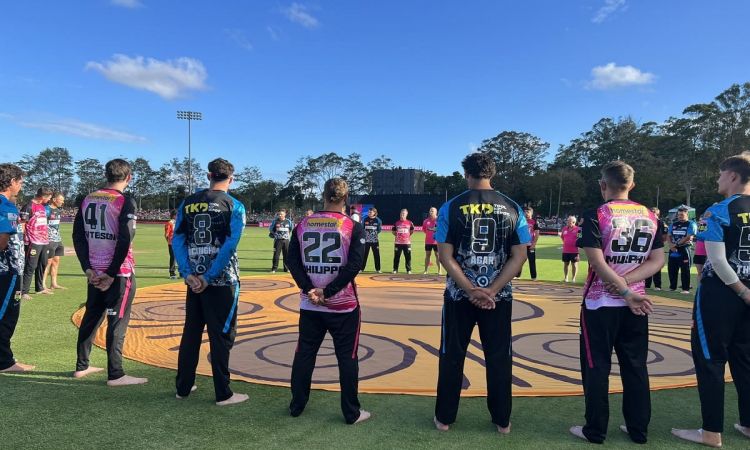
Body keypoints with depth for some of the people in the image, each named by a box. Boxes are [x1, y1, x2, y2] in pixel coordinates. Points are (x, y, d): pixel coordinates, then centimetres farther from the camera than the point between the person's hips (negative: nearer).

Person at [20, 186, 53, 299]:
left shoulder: (43, 206, 15)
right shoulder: (29, 207, -13)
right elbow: (21, 224, -14)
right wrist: (26, 239, -16)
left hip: (44, 241, 9)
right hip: (33, 242, -9)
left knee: (43, 264, 17)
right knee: (30, 266, -8)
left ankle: (39, 288, 30)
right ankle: (23, 292, -4)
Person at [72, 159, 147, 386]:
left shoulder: (88, 199, 8)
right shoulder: (125, 201, -11)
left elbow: (78, 236, 7)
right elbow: (125, 240, -18)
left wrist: (88, 268, 4)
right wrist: (112, 274, -12)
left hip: (95, 271, 7)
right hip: (119, 272, -6)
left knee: (91, 317, 18)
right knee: (117, 322, -1)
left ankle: (82, 366, 28)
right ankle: (115, 375, 5)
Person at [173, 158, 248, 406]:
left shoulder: (188, 203, 7)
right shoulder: (234, 206, -6)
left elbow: (177, 240, 1)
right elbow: (229, 246, -15)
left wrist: (188, 274, -3)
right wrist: (209, 277, -12)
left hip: (194, 281, 5)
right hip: (222, 282, -4)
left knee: (190, 334, 16)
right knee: (221, 337, 2)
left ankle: (183, 387, 26)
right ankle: (223, 394, 10)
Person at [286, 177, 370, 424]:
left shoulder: (303, 224, 3)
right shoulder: (353, 227, -7)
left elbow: (292, 260, -2)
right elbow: (354, 265, -16)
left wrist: (309, 289, -8)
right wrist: (329, 292, -13)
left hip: (309, 305, 3)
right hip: (343, 305, -3)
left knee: (304, 354, 15)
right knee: (347, 357, 6)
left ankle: (296, 406, 27)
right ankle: (352, 413, 14)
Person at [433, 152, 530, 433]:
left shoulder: (451, 207, -5)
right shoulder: (512, 208, 0)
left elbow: (445, 256, -10)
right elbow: (519, 256, -5)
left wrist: (471, 290, -11)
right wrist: (491, 290, -10)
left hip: (459, 295, -1)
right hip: (499, 297, 1)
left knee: (452, 357, 11)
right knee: (499, 358, 13)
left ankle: (444, 418, 22)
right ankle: (502, 420, 24)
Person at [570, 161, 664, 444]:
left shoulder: (596, 215, -12)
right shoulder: (650, 216, 4)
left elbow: (598, 263, -18)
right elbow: (657, 261, 1)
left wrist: (625, 293, -13)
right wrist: (626, 282, -7)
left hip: (601, 303, -5)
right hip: (635, 304, 5)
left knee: (597, 367, 5)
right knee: (635, 367, 13)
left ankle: (595, 431, 14)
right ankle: (638, 429, 23)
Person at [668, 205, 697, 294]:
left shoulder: (691, 224, -5)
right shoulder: (674, 224, 15)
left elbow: (688, 237, -14)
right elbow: (669, 236, 12)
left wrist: (676, 244, -14)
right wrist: (671, 245, -6)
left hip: (684, 250, -6)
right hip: (673, 250, 6)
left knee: (685, 270, -3)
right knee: (671, 269, 9)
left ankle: (686, 289, 2)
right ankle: (672, 287, 20)